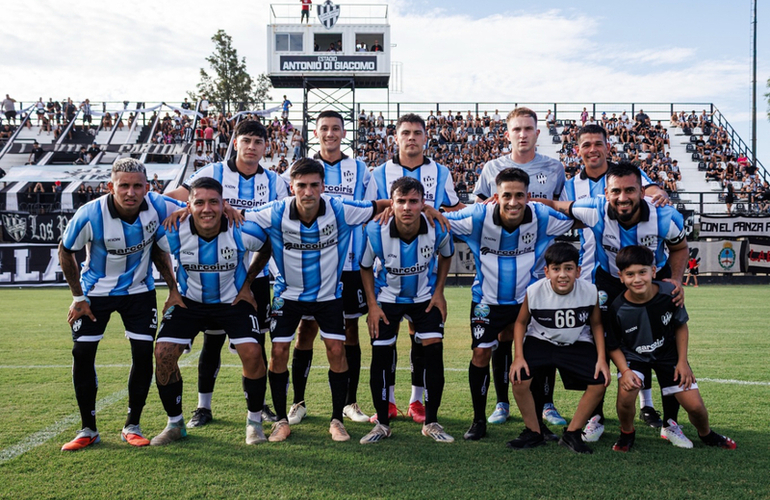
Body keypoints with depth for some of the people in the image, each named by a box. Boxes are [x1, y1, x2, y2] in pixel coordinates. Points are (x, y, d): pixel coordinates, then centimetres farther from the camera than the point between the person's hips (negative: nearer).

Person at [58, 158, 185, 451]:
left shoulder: (157, 207, -22)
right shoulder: (90, 215, -25)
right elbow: (65, 252, -8)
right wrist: (78, 297, -5)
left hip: (139, 290, 1)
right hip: (96, 291, -1)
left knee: (143, 354, -5)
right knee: (82, 353, -3)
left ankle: (132, 427, 11)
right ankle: (88, 430, 14)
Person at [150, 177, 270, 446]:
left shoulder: (244, 232, -24)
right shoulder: (172, 234, -21)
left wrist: (247, 284, 0)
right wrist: (173, 287, 3)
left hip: (233, 301, -1)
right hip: (189, 301, 2)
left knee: (252, 353, -18)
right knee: (163, 353, -11)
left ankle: (254, 421, 5)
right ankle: (175, 423, 11)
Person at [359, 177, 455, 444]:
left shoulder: (438, 229, -22)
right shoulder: (376, 232, -25)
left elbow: (446, 255, 2)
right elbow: (365, 266, -5)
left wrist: (439, 292, -2)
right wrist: (372, 305, -8)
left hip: (425, 297, 1)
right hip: (387, 299, 0)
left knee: (434, 352, -8)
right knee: (381, 358, -4)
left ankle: (431, 422, 9)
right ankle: (382, 424, 14)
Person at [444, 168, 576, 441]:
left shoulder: (542, 217, -17)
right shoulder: (479, 216, -21)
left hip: (527, 298, 1)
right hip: (487, 300, -1)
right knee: (481, 354, -4)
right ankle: (479, 420, 15)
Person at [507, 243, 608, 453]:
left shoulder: (590, 291, -18)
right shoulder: (534, 291, -20)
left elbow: (596, 325, -1)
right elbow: (521, 323, -5)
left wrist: (601, 359, -9)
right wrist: (519, 357, -15)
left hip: (577, 344, 1)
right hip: (540, 340, -1)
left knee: (600, 381, -18)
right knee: (518, 377, -22)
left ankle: (572, 434, 3)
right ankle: (533, 433, 1)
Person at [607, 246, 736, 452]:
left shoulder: (669, 293, -22)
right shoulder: (617, 309, -26)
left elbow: (681, 326, -4)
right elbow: (613, 346, -11)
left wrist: (682, 362, -6)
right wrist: (625, 370, -25)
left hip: (667, 353, 2)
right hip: (633, 356, -1)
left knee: (695, 406, -3)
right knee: (625, 394, -27)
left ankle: (706, 435, 34)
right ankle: (627, 433, 6)